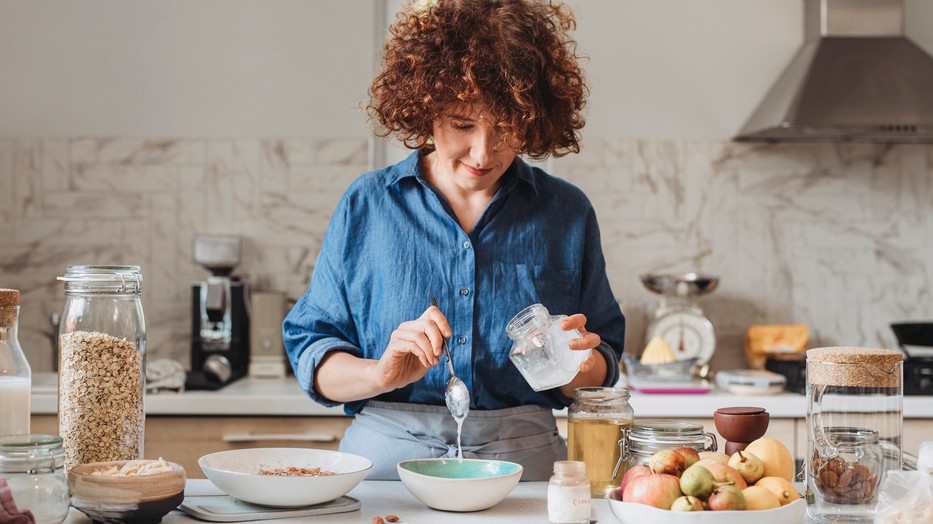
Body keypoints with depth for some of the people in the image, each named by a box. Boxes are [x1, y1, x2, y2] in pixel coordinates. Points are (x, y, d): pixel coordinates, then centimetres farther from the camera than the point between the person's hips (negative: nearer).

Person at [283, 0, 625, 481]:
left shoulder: (568, 213, 8)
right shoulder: (366, 205, 5)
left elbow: (602, 371, 13)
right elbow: (310, 353, 4)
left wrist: (579, 365, -9)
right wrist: (381, 374, -15)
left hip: (524, 460, 2)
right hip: (383, 456, -2)